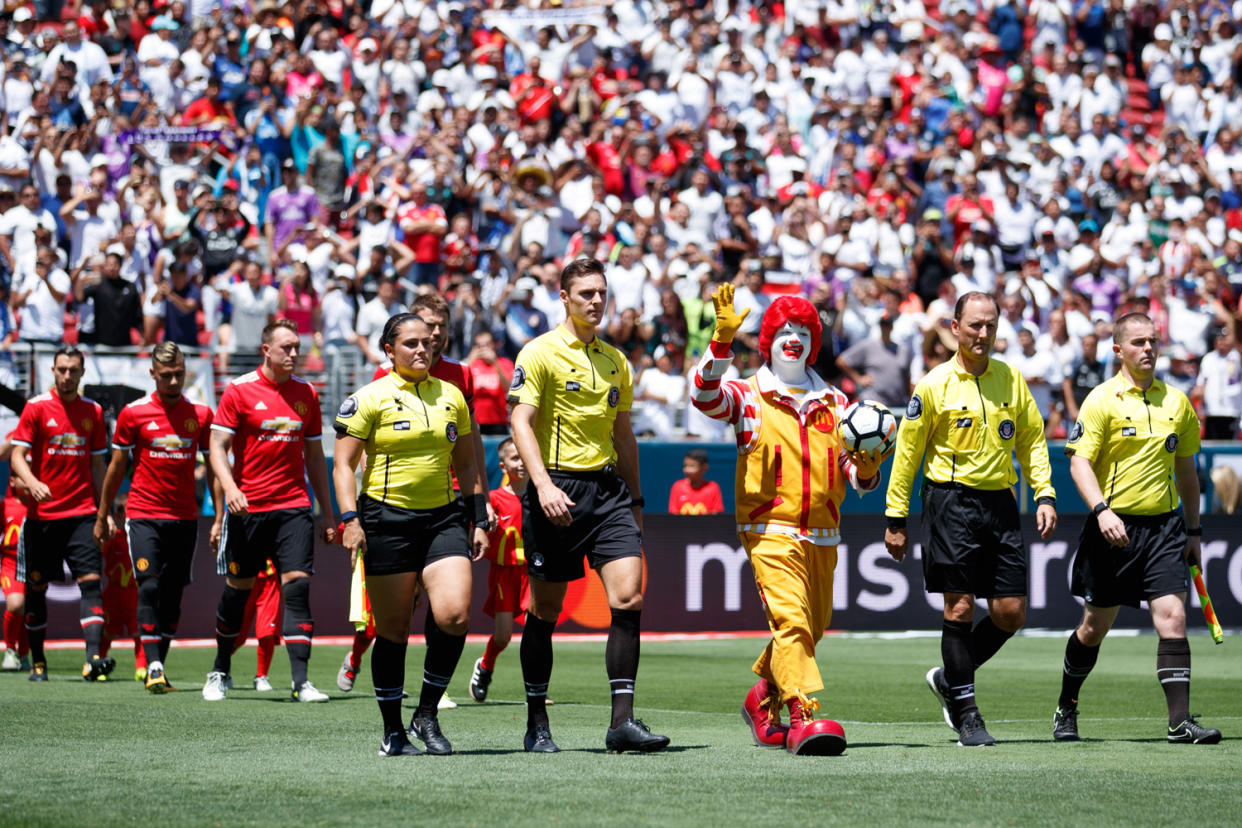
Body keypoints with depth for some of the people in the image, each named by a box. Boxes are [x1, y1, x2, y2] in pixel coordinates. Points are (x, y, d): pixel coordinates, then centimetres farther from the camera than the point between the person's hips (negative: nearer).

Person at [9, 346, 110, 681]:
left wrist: (105, 511, 11)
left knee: (91, 581, -13)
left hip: (82, 512, 1)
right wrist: (32, 482, -25)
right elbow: (17, 455, -5)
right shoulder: (36, 408, -1)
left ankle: (93, 658, -23)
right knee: (36, 588, 6)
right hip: (42, 514, -1)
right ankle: (37, 661, 19)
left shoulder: (92, 411, 9)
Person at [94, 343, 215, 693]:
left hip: (185, 518, 2)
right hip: (143, 515, -2)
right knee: (149, 587, -14)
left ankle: (159, 665, 11)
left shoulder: (201, 414, 5)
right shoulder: (133, 413, 0)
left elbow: (212, 467, 10)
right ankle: (153, 667, -16)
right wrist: (101, 517, 11)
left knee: (173, 594, 3)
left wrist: (220, 517, 4)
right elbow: (116, 466, 8)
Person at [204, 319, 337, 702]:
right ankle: (220, 672, 26)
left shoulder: (305, 393, 9)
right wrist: (229, 487, -22)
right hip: (247, 508, -2)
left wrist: (326, 513, 13)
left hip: (294, 505, 2)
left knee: (297, 585, -10)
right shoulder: (239, 391, -3)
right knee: (237, 589, 7)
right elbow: (218, 446, -4)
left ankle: (300, 681, -13)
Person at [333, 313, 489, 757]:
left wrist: (478, 521, 14)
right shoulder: (369, 398, -1)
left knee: (455, 615, -15)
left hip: (444, 518, 3)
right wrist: (351, 520, -13)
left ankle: (427, 715, 2)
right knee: (393, 630, 0)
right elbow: (343, 464, -3)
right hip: (387, 520, -3)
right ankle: (393, 731, 12)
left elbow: (466, 464, 19)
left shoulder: (451, 396, 12)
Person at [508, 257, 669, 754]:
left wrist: (635, 500, 18)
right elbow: (521, 422, -11)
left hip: (608, 488, 5)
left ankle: (623, 721, -10)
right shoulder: (540, 353, -3)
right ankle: (536, 725, 13)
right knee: (545, 610, 2)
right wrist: (542, 484, -23)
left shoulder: (615, 360, 16)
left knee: (628, 598, -10)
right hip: (556, 491, -5)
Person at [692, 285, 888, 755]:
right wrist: (723, 340, -30)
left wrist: (865, 469, -7)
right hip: (770, 529, -5)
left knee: (814, 626, 14)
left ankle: (763, 699, 36)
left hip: (821, 535, 5)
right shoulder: (748, 396, 3)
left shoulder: (833, 403, 16)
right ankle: (802, 717, -31)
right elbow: (706, 395, -18)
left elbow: (851, 471, 17)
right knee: (791, 620, -22)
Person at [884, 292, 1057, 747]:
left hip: (1000, 502, 4)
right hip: (951, 501, -4)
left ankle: (950, 680, 22)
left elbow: (1032, 439, 16)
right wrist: (895, 518, -1)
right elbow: (907, 452, 1)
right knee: (959, 608, -6)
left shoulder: (1011, 380, 9)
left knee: (1011, 613, 1)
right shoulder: (934, 385, -2)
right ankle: (966, 714, 3)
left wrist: (1044, 495, 3)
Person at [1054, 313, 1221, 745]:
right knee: (1095, 626, 7)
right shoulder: (1102, 399, -4)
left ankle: (1180, 720, -14)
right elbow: (1079, 461, -9)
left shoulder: (1176, 402, 10)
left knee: (1172, 618, -11)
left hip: (1164, 524, 3)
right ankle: (1066, 709, 27)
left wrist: (1192, 531, 17)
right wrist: (1101, 510, -24)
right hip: (1114, 527, -3)